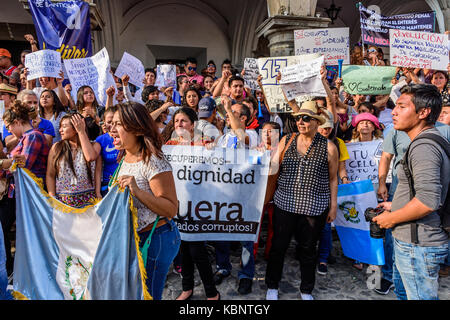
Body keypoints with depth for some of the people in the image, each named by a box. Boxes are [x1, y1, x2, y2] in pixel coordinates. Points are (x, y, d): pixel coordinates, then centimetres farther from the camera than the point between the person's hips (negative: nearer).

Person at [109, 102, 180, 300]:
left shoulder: (153, 162, -22)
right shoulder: (125, 158, 7)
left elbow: (171, 210, -24)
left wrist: (137, 191, -31)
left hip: (155, 240, -9)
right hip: (133, 238, 9)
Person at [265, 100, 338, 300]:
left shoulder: (329, 148, -1)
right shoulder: (286, 141, 3)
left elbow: (333, 179, 6)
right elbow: (272, 168, 8)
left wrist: (333, 206, 6)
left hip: (314, 207, -1)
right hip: (284, 203, 2)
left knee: (308, 249, 13)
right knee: (278, 246, 9)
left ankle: (306, 290, 34)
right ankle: (272, 286, 31)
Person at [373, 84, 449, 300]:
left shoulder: (424, 147, -23)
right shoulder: (429, 141, 13)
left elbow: (427, 201, -32)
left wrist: (391, 218, -18)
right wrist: (395, 205, 18)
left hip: (417, 246, -11)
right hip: (412, 241, 11)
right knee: (402, 288, 27)